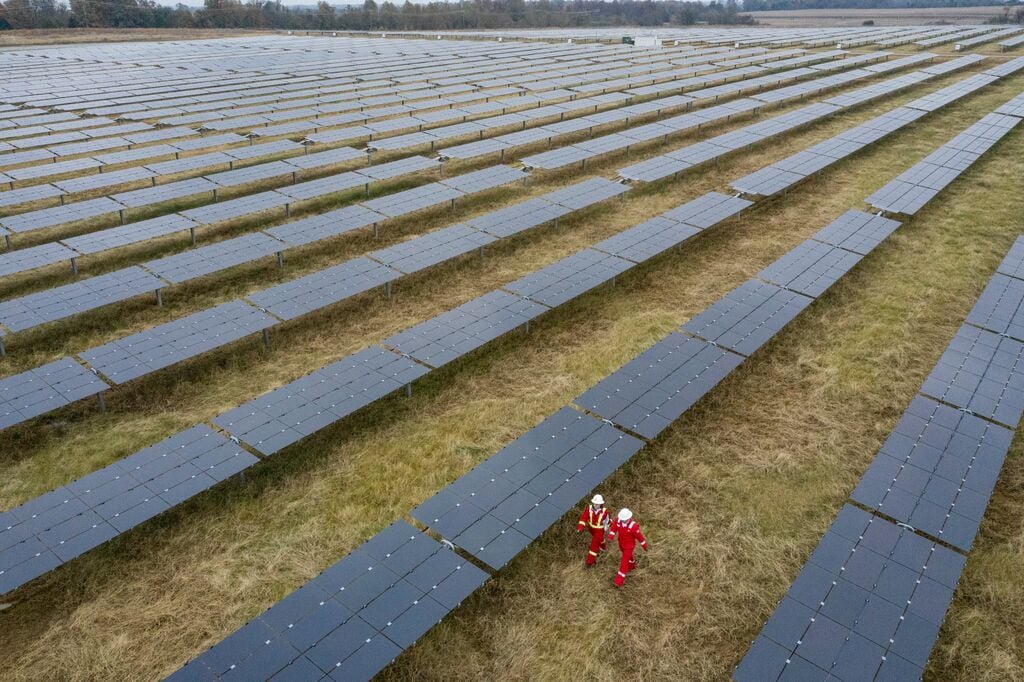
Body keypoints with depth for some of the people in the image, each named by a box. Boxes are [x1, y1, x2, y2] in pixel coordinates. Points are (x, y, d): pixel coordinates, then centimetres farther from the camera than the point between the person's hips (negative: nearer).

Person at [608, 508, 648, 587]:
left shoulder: (633, 526, -38)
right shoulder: (618, 519, -26)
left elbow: (639, 536, -23)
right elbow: (613, 528, -11)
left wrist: (645, 546, -8)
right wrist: (610, 536, -29)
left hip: (629, 545, -6)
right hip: (621, 543, 6)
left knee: (624, 562, 1)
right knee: (627, 555, 33)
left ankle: (619, 581, 14)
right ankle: (632, 565, 65)